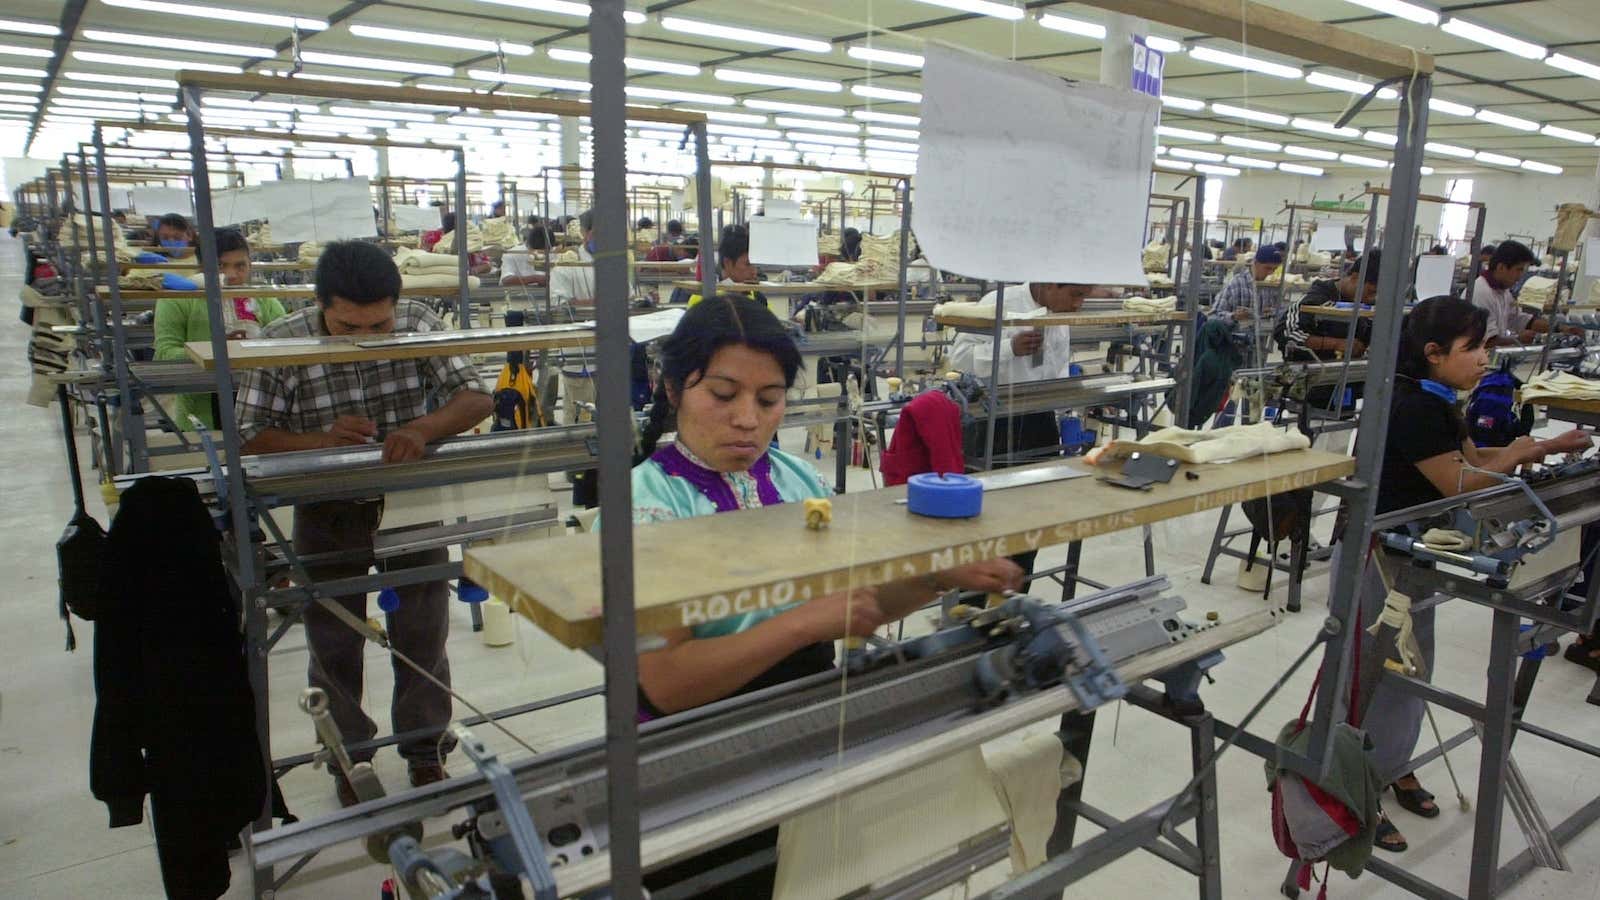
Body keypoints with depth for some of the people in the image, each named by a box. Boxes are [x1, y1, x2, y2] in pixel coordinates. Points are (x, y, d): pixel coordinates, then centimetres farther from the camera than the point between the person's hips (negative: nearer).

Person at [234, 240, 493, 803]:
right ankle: (349, 758, 34)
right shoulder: (280, 345, -15)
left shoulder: (418, 325, -13)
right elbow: (249, 439, -14)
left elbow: (477, 398, -15)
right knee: (333, 644, 13)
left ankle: (425, 749, 32)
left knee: (422, 635, 11)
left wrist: (423, 428, -34)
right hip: (328, 513, 0)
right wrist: (321, 439, -32)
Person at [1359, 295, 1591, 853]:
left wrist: (1543, 448, 2)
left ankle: (1394, 766, 37)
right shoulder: (1411, 407, -24)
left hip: (1409, 552, 10)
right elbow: (1460, 484, -20)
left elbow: (1471, 457, 14)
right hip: (1376, 556, -10)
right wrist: (1521, 454, -7)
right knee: (1377, 673, 0)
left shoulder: (1434, 401, 7)